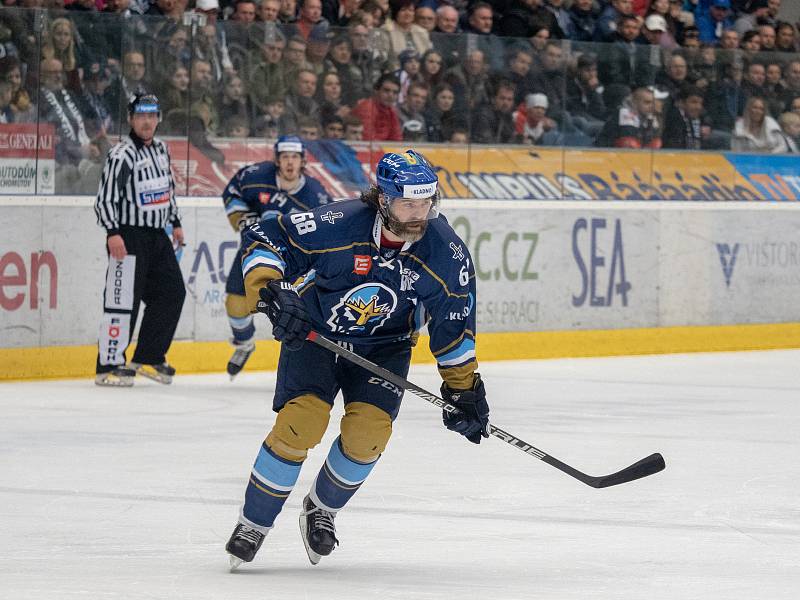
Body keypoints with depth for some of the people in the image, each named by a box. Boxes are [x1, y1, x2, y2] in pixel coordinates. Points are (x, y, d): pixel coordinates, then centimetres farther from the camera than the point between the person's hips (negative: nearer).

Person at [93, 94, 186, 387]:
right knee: (124, 298, -11)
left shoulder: (161, 149, 12)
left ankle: (148, 358, 19)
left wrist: (175, 223, 24)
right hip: (129, 236, -8)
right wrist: (112, 233, -28)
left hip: (157, 236, 8)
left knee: (172, 294, 9)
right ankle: (109, 365, -9)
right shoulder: (122, 155, -14)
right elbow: (105, 198, -18)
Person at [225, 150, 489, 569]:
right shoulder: (339, 225, -27)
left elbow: (454, 326, -5)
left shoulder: (447, 252, -18)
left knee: (368, 431, -17)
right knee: (301, 421, -21)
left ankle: (322, 509, 13)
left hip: (385, 346, 2)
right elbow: (264, 240, -19)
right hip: (314, 330, -2)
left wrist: (464, 387, -4)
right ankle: (253, 524, -3)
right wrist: (270, 291, -34)